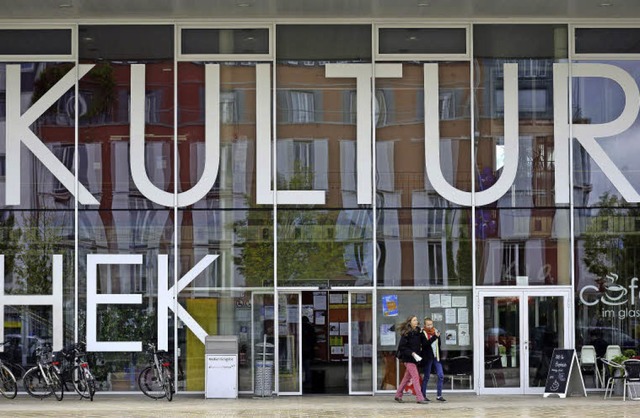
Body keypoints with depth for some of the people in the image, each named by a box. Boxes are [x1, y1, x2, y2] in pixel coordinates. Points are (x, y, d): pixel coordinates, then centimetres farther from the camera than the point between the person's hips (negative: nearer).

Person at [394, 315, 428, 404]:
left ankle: (398, 395, 24)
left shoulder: (417, 332, 9)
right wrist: (412, 353, -20)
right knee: (415, 377, -11)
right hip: (408, 359, -8)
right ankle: (420, 398, -11)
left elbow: (420, 344, 21)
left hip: (415, 358, 8)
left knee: (407, 377, 14)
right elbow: (402, 346, -14)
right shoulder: (406, 334, -12)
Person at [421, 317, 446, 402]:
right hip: (428, 358, -5)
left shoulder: (436, 331, 9)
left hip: (436, 357, 5)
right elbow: (426, 343, -23)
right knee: (426, 377, 2)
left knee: (441, 376, -3)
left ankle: (439, 395, 3)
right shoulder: (423, 333, -7)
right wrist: (434, 337, -31)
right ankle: (423, 395, 14)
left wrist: (440, 353, 10)